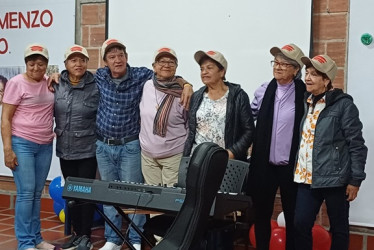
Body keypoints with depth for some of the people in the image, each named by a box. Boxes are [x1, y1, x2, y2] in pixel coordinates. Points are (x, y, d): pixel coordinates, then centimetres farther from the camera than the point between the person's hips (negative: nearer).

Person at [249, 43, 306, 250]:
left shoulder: (305, 93, -7)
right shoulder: (263, 91, 3)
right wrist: (252, 144, 11)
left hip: (292, 166, -3)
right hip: (264, 165, 3)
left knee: (292, 216, 11)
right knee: (261, 213, 13)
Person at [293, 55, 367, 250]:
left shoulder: (343, 104, -8)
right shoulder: (305, 102, 9)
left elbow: (357, 144, -8)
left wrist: (355, 180, -10)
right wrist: (298, 172, 12)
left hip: (334, 178, -5)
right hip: (307, 178, 5)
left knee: (339, 228, 8)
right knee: (300, 225, 4)